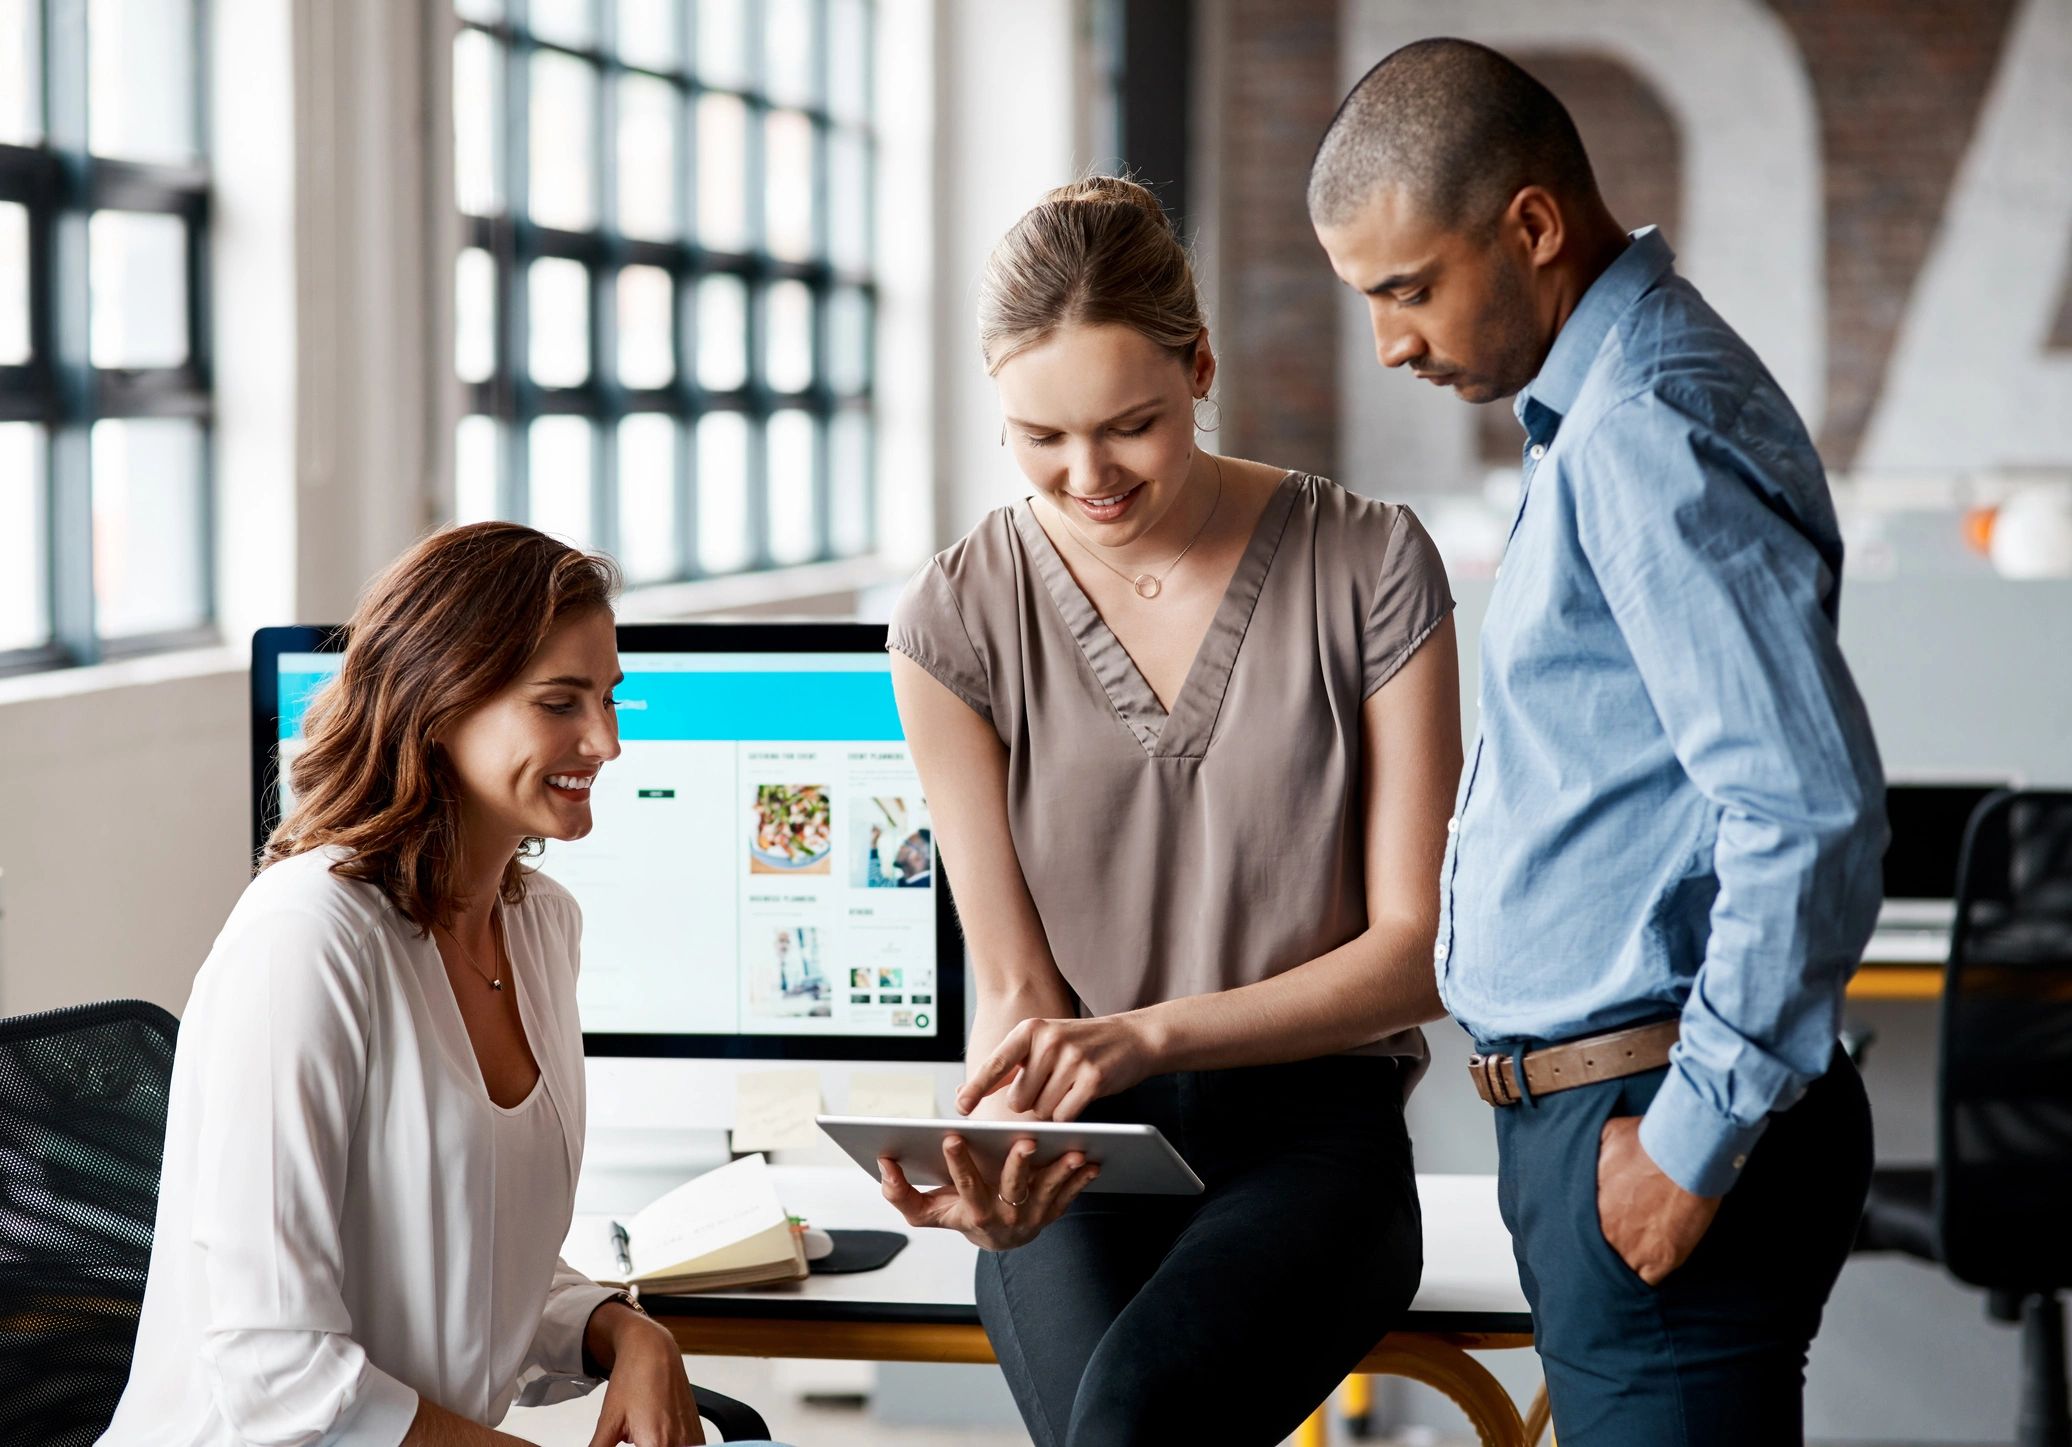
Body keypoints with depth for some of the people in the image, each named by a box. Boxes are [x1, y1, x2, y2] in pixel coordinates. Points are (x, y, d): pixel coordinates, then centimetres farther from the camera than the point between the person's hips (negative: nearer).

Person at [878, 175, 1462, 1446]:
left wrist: (1147, 1035, -16)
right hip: (1089, 1155, 1)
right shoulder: (959, 622, 2)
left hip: (1310, 1125, -1)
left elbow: (1415, 951, -2)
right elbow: (1016, 986, 3)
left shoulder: (1368, 566, -2)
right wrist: (1001, 1147, -21)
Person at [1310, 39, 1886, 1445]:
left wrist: (1697, 1140, -20)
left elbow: (1813, 813, -24)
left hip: (1650, 1123, -10)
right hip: (1583, 1106, 10)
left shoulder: (1649, 439, -17)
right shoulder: (1606, 412, 16)